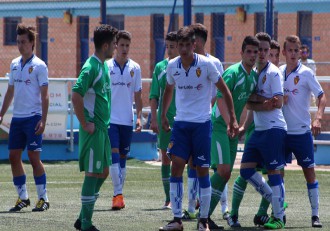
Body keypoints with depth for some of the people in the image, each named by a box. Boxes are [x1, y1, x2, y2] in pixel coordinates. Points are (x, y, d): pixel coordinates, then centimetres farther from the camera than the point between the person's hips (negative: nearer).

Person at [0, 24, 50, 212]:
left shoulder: (39, 66, -6)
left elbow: (44, 95, -9)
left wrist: (43, 120, -16)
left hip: (33, 118, -6)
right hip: (17, 117, 7)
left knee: (34, 157, -7)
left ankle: (43, 199, 1)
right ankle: (23, 197, 12)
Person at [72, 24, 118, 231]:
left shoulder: (104, 66, 13)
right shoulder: (91, 67, -17)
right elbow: (76, 96, -25)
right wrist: (85, 124, -21)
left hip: (102, 127, 10)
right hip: (93, 129, -10)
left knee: (103, 171, 14)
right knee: (92, 173, -6)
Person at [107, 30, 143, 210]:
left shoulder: (135, 68, 6)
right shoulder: (106, 67, -2)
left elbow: (137, 95, 11)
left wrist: (139, 117, 4)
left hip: (127, 120, 3)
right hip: (110, 119, -3)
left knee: (123, 157, 8)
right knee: (114, 155, -13)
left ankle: (118, 194, 15)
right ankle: (118, 194, -15)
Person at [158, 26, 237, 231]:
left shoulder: (206, 64, -10)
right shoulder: (172, 66, 1)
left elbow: (224, 90, -2)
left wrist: (233, 118, -4)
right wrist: (163, 115, 19)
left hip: (202, 123, -3)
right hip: (181, 122, 3)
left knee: (202, 171, -1)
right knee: (176, 167, -5)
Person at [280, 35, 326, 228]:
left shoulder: (306, 73, -7)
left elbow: (322, 97, -12)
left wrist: (318, 118, -25)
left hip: (302, 131, -4)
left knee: (309, 171, -2)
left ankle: (315, 215, 2)